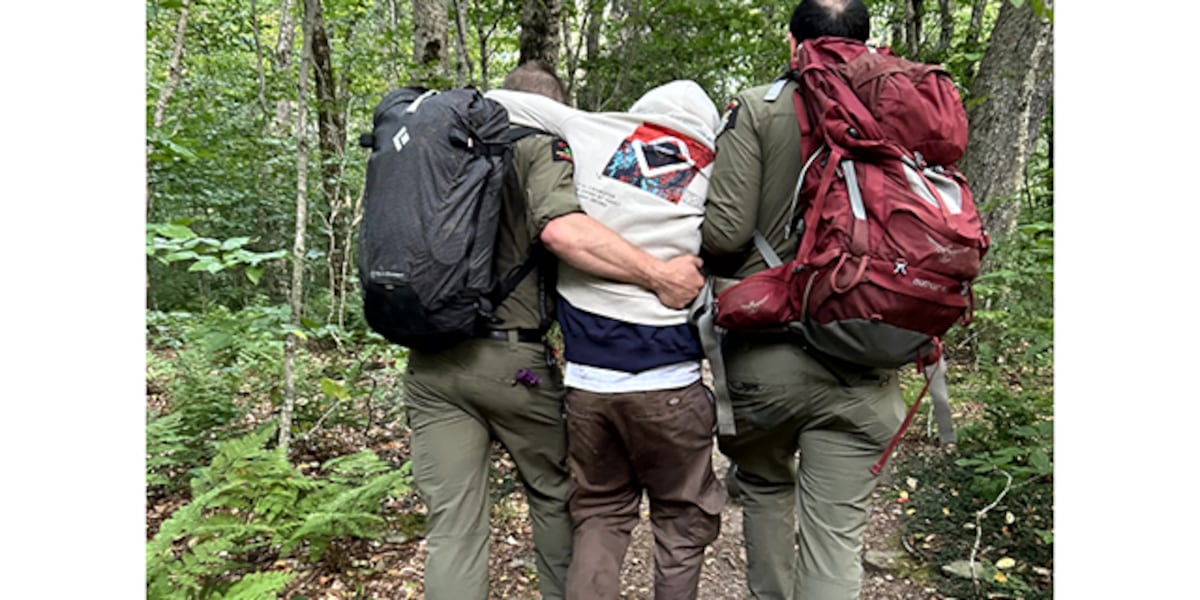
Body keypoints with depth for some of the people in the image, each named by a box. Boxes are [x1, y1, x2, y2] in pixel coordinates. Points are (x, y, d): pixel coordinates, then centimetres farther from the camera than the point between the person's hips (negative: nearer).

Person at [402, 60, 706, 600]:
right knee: (554, 496, 19)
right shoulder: (541, 146, -2)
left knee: (451, 528, 8)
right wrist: (659, 275, -21)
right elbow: (561, 228, -21)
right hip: (511, 358, -4)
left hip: (429, 361, 5)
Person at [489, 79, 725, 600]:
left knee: (601, 513, 19)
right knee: (682, 518, 18)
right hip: (668, 381, -1)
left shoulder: (587, 131, 7)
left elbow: (492, 104, 15)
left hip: (586, 377, 2)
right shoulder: (713, 175, 5)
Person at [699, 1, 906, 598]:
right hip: (861, 364, 2)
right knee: (836, 534, 9)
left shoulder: (757, 107, -3)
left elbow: (724, 231, -11)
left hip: (765, 353, -1)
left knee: (764, 488, 24)